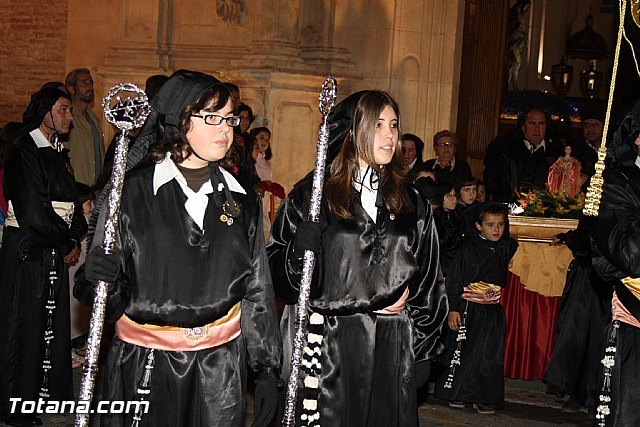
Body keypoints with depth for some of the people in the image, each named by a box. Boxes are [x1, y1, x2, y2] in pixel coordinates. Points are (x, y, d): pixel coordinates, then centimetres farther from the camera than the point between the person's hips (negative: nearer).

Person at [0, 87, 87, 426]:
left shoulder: (55, 152, 14)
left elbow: (70, 199, 14)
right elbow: (34, 212, -18)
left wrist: (75, 239, -2)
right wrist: (66, 244, -9)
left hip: (56, 250, 8)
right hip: (28, 251, -8)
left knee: (54, 320, 12)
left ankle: (49, 388, 25)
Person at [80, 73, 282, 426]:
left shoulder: (242, 201, 5)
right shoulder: (132, 191, -5)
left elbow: (257, 291, 8)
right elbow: (110, 294, 0)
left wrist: (267, 369, 7)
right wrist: (98, 276, -22)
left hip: (221, 368, 3)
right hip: (143, 368, -2)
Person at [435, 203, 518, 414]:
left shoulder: (506, 248, 5)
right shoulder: (468, 248, -7)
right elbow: (454, 280, -7)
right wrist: (452, 308, -10)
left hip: (492, 311, 3)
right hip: (467, 309, -3)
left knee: (489, 354, 5)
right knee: (460, 350, 5)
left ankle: (485, 398, 14)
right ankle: (457, 393, 19)